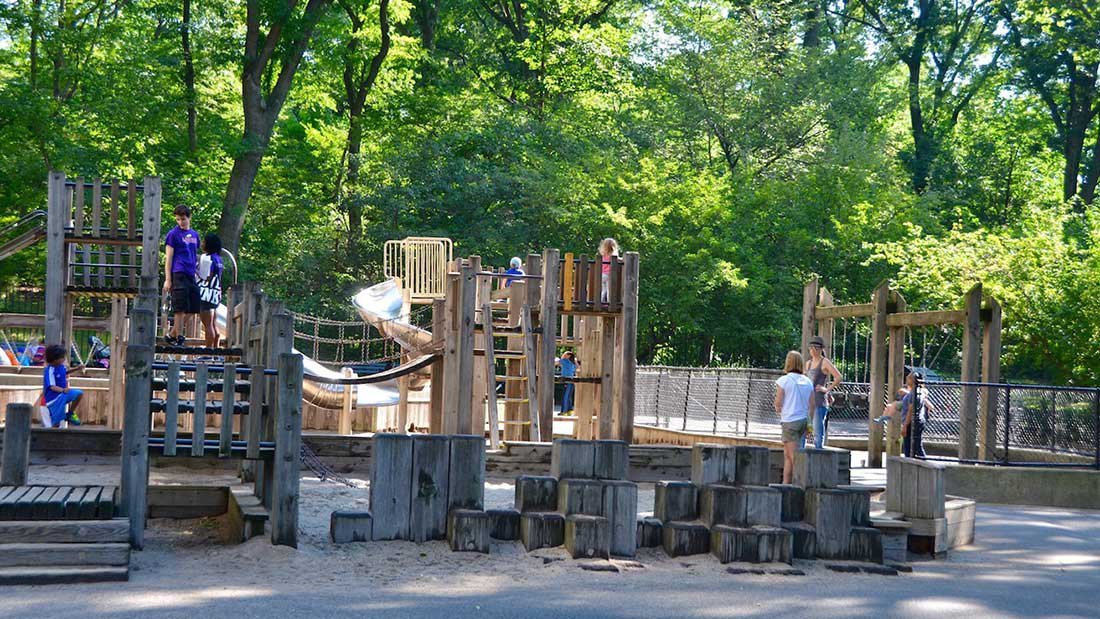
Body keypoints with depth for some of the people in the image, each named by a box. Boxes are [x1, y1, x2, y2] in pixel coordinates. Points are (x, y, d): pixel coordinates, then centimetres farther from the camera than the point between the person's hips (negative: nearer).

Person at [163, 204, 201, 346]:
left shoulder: (194, 235, 17)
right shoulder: (173, 234, -1)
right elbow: (168, 258, -4)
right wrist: (167, 280, -9)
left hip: (191, 276, 7)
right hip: (179, 275, -7)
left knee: (192, 310, 5)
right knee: (181, 309, -7)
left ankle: (171, 335, 16)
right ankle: (179, 339, -2)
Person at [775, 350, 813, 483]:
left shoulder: (784, 380, -8)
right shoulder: (808, 382, 8)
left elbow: (778, 403, -10)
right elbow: (811, 404, 8)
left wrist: (779, 410, 12)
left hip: (790, 421, -6)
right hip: (804, 420, 6)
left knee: (794, 456, -3)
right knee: (787, 454, 17)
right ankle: (785, 483, 21)